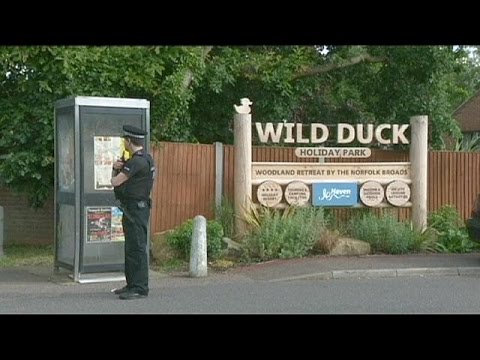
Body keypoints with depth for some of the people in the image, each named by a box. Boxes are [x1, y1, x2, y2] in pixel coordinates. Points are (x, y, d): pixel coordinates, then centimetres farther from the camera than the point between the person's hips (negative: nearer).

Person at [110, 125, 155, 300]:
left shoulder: (138, 161, -17)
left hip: (136, 208, -11)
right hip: (133, 208, 11)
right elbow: (116, 178, 19)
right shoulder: (143, 158, 16)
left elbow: (115, 182, -20)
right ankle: (132, 284, 23)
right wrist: (116, 167, -3)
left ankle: (140, 288, -6)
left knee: (137, 248, -8)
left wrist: (115, 174, 4)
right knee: (131, 247, 15)